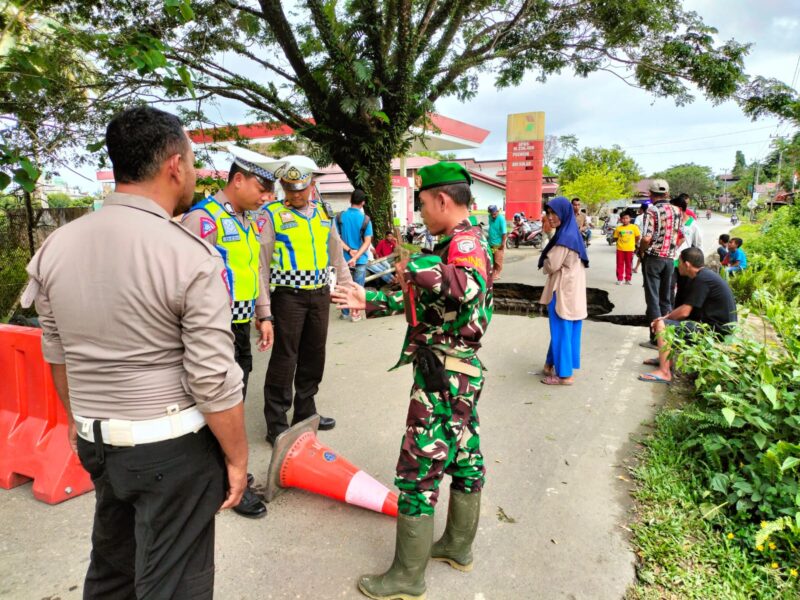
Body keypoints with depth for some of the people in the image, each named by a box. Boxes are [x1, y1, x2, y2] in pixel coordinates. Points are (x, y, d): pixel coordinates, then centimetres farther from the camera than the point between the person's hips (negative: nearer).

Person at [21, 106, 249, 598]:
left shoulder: (55, 247, 0)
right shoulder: (191, 257, -19)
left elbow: (57, 354, 9)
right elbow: (214, 380, -19)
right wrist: (237, 458, -5)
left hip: (96, 442, 6)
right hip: (172, 448, -6)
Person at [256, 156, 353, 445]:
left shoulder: (323, 212, 10)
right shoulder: (272, 214, -6)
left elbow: (337, 254, 18)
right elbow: (261, 267, -10)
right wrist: (264, 314, -15)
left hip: (320, 294, 6)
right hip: (289, 296, -5)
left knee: (313, 356, 14)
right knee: (284, 359, 0)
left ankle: (305, 413, 32)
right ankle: (277, 425, 15)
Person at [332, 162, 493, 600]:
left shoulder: (465, 243, -19)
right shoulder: (460, 243, 13)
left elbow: (469, 288, -44)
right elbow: (423, 302, 20)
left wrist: (418, 267, -31)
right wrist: (369, 301, 18)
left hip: (444, 376, -10)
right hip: (461, 372, 10)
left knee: (418, 470, 0)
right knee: (464, 457, 20)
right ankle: (458, 547, 39)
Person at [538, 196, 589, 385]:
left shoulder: (565, 237, -19)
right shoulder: (571, 233, 9)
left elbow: (551, 265, -17)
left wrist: (543, 264, 2)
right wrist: (548, 262, 4)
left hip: (562, 290, -9)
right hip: (572, 289, 9)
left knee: (561, 330, -1)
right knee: (567, 330, 15)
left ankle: (564, 374, 8)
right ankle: (553, 364, 27)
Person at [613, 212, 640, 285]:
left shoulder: (634, 227, -3)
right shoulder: (618, 228, -1)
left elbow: (638, 237, 4)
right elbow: (615, 237, 7)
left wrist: (634, 243, 4)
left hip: (630, 249, -1)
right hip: (620, 249, 1)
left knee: (629, 265, 8)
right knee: (620, 264, 4)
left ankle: (628, 279, 17)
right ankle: (620, 279, 11)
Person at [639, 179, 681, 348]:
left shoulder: (652, 211, -12)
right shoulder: (676, 211, 7)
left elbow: (646, 238, -21)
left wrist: (641, 252, -4)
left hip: (653, 258, -5)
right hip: (670, 258, 5)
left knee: (653, 299, -1)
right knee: (666, 299, 13)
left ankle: (656, 339, -1)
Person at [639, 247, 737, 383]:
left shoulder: (702, 279, -20)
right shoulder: (705, 275, 11)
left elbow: (684, 312, -20)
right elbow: (688, 308, 14)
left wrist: (663, 318, -3)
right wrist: (666, 317, 4)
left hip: (716, 330, -11)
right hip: (712, 323, 11)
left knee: (662, 326, -17)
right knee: (670, 321, 22)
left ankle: (664, 372, -18)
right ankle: (665, 359, 20)